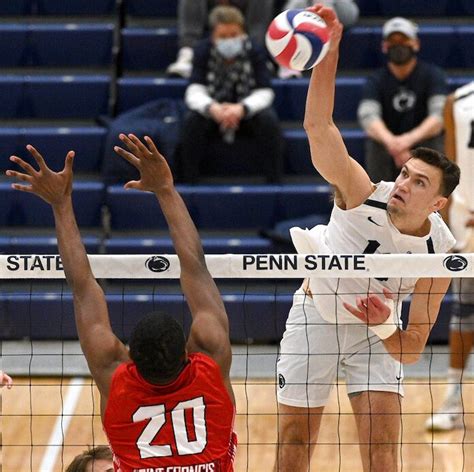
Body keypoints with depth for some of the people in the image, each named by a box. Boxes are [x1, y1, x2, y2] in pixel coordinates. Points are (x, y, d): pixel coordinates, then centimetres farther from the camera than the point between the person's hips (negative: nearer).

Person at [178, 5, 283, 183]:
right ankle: (188, 182, -19)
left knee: (269, 120, -30)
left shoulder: (253, 52, -17)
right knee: (192, 121, -30)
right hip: (213, 113, 1)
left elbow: (264, 93, -23)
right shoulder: (203, 52, -14)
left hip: (248, 112, 0)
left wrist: (241, 109, -44)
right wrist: (212, 108, -44)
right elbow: (194, 92, -22)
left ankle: (274, 181, -19)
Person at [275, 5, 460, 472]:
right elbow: (318, 127, -39)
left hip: (377, 332, 1)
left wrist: (384, 326, -38)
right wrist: (328, 51, -50)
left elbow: (411, 350, -16)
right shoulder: (363, 196, -26)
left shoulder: (439, 254, -22)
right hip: (314, 315, -1)